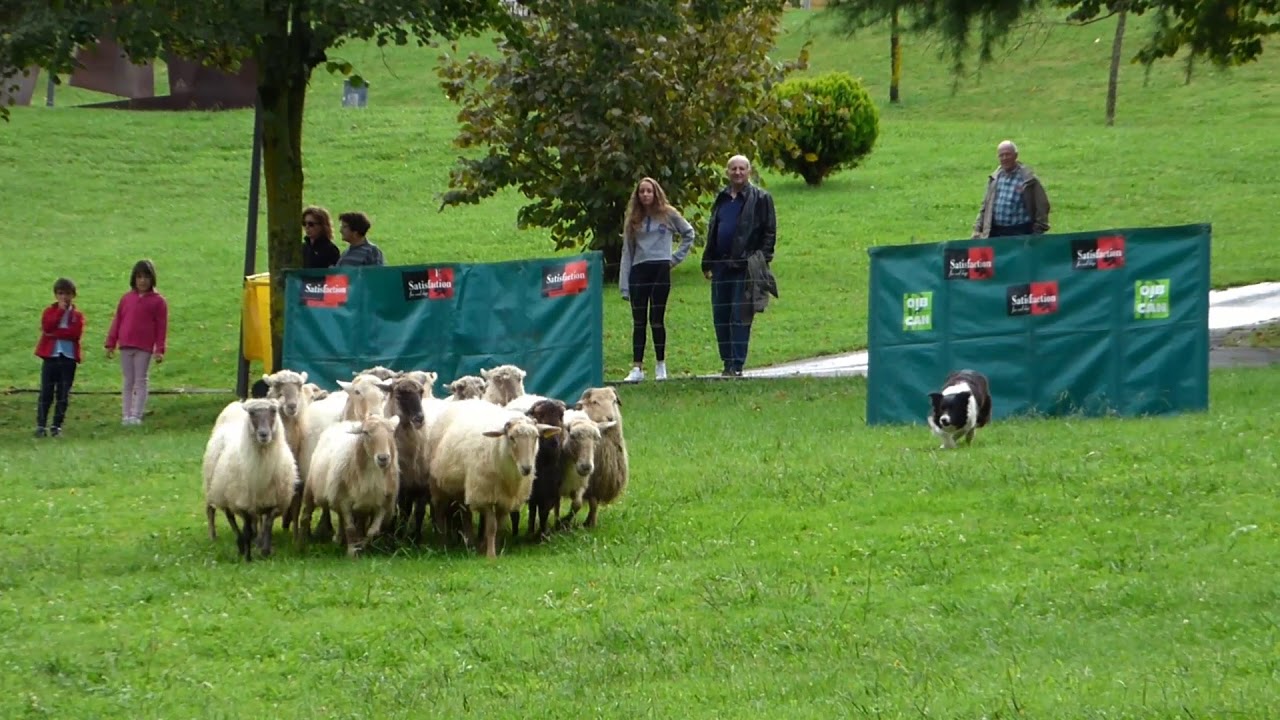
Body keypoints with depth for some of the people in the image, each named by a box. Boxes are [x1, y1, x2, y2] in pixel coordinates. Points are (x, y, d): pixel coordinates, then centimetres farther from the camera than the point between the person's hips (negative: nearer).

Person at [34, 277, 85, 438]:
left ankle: (57, 426, 9)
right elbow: (47, 327, -11)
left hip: (69, 358, 1)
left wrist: (54, 333, -13)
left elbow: (76, 333, -10)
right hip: (50, 356, -1)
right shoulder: (49, 312, 9)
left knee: (63, 394, 2)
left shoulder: (77, 315, 8)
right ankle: (41, 425, -2)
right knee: (46, 393, -4)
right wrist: (61, 310, -9)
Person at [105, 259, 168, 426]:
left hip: (144, 348, -3)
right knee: (128, 382, 8)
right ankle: (127, 415, 10)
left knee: (140, 381, 0)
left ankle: (136, 415, -1)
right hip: (126, 347, 3)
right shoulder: (126, 298, 8)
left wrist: (160, 350, -6)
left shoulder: (158, 301, -1)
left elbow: (161, 327, -2)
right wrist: (111, 344, 7)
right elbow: (117, 321, 10)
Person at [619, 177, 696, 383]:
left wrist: (677, 257, 7)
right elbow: (627, 252, 10)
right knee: (639, 321, -2)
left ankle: (661, 365, 11)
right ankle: (637, 368, -4)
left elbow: (688, 233, 17)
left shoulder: (668, 215, 6)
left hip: (660, 269, -2)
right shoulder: (633, 220, 13)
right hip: (638, 271, 2)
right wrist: (624, 285, 4)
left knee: (657, 319, -1)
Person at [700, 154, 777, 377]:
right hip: (722, 265, 6)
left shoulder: (760, 199, -1)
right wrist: (707, 262, 15)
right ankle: (727, 362, 16)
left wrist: (762, 260, -12)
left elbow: (769, 232, -3)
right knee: (720, 316, 7)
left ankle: (737, 365, -6)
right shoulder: (721, 199, 16)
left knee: (740, 316, -7)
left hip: (745, 265, -6)